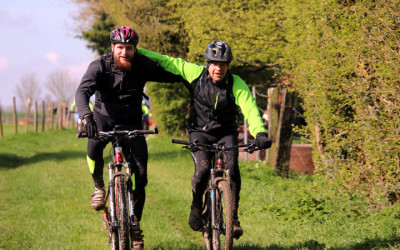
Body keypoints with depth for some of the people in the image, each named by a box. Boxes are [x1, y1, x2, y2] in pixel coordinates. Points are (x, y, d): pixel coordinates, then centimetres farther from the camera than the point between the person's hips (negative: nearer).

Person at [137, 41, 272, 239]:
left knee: (231, 166, -25)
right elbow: (168, 62, -1)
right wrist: (137, 52, 1)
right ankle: (196, 206, 5)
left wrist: (260, 133, -43)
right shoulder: (196, 73, -11)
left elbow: (250, 109, -26)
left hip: (226, 133, 0)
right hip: (200, 132, 0)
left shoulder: (236, 84, -14)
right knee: (202, 168, -24)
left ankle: (233, 216, -13)